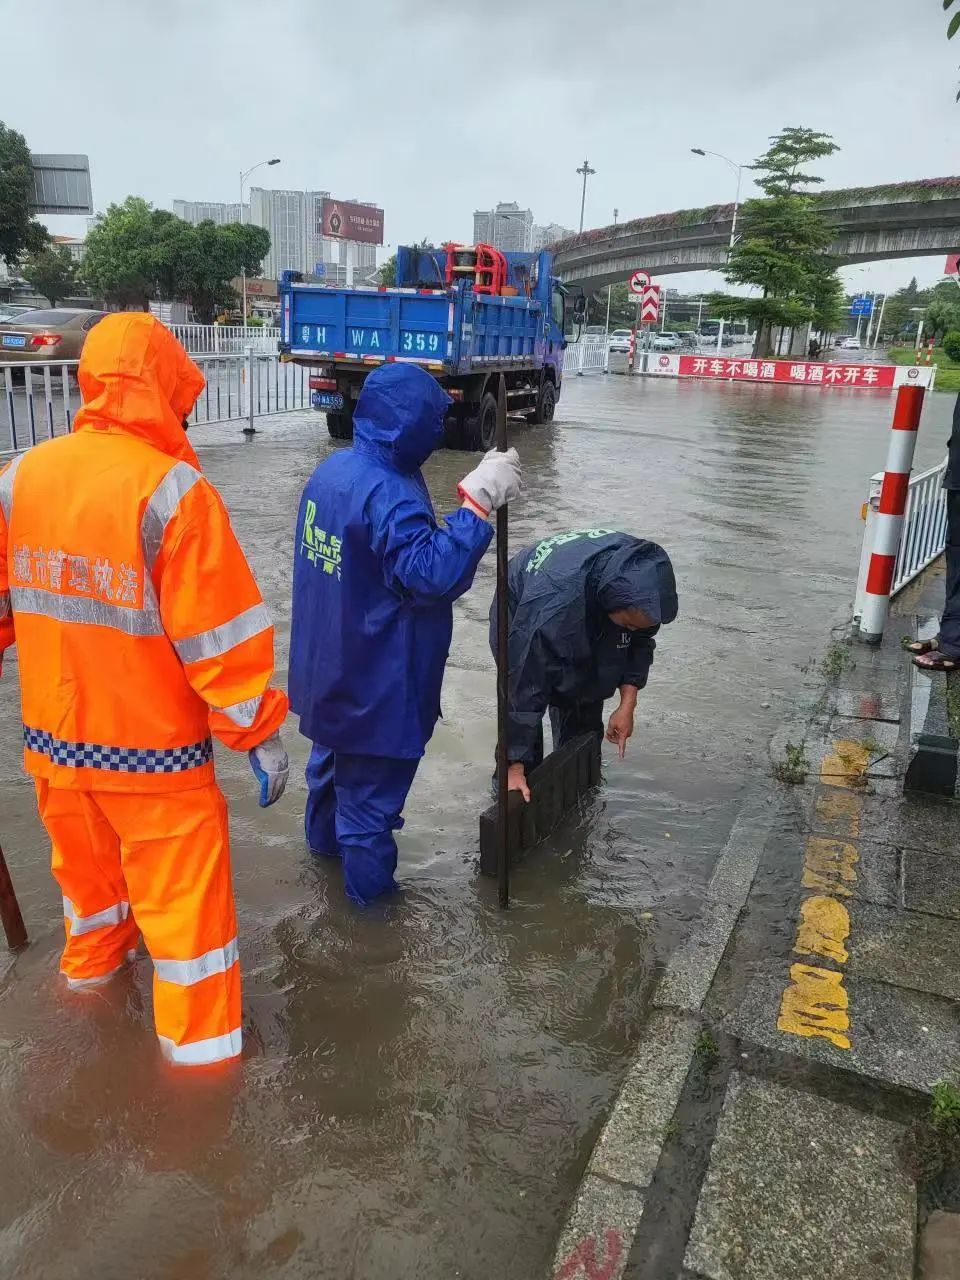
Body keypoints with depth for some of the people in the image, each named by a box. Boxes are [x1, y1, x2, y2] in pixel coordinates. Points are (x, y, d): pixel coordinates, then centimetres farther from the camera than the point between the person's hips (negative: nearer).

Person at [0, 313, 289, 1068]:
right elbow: (217, 633, -21)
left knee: (84, 857, 28)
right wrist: (260, 731, -11)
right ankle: (198, 1037, 27)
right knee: (181, 889, 11)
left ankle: (92, 959, 54)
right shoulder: (173, 489, -22)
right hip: (152, 745, -6)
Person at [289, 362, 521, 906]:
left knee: (333, 753, 31)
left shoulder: (333, 469, 1)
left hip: (330, 664, 9)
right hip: (376, 678, -9)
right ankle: (370, 886, 29)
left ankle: (325, 836, 54)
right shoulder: (389, 495, -29)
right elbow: (434, 574, -36)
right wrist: (478, 502, -36)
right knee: (372, 781, 10)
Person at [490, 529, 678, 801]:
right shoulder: (552, 600, -48)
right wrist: (515, 766, -38)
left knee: (585, 717, 6)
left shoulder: (640, 573, -31)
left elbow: (640, 641, -10)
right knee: (524, 706, -14)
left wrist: (628, 704, -17)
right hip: (521, 618, -5)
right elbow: (525, 685, -42)